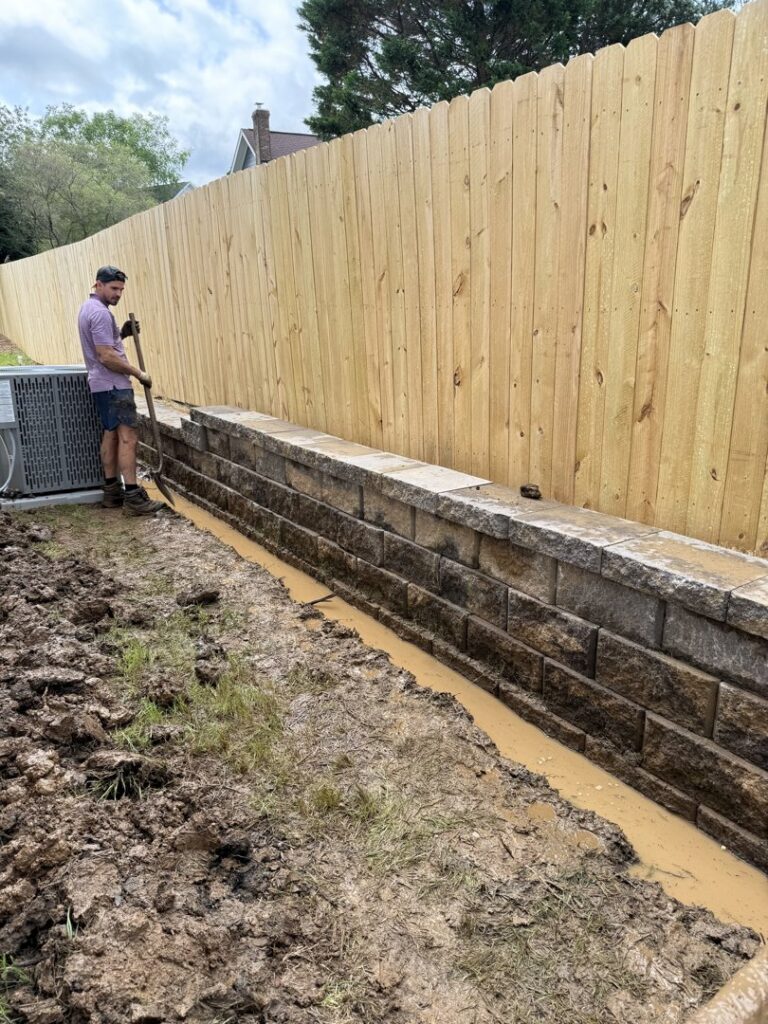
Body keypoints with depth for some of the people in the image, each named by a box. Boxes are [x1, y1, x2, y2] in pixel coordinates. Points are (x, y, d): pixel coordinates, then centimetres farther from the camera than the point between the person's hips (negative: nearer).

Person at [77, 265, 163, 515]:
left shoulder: (89, 307, 16)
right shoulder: (100, 312, -18)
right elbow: (107, 356, -23)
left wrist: (122, 333, 8)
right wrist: (139, 374, -16)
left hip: (103, 384, 11)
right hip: (113, 385, -11)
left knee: (111, 434, 12)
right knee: (128, 436, -13)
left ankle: (112, 491, 17)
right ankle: (132, 497, -15)